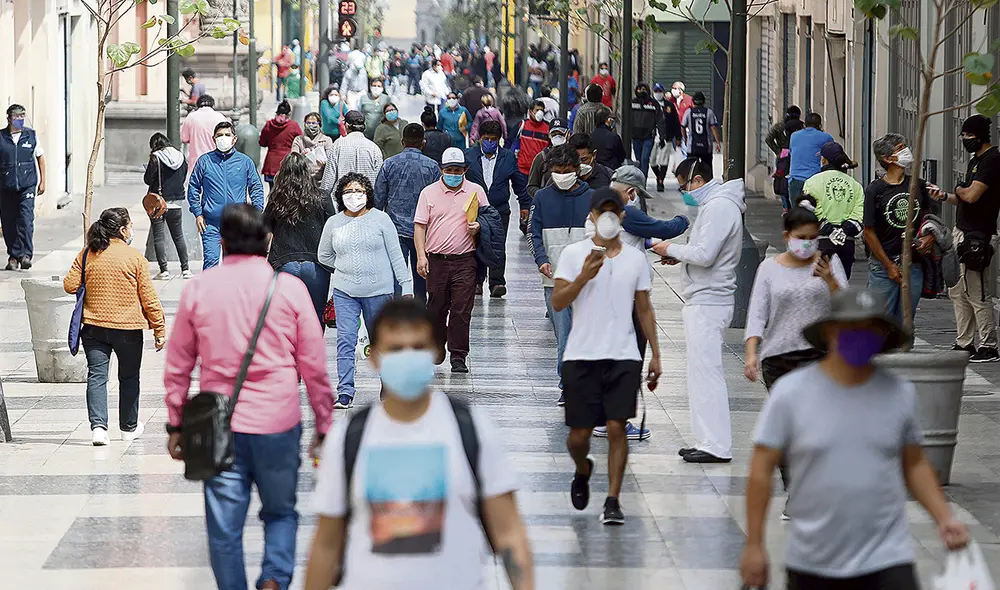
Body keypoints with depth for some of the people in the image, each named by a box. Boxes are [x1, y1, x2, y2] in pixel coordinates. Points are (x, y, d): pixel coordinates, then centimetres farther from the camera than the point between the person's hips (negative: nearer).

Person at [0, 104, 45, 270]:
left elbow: (40, 157, 15)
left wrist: (42, 181, 13)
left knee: (26, 219, -14)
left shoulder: (31, 135, 6)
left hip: (27, 186, -1)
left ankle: (25, 254, -14)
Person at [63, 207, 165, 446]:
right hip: (128, 328, -2)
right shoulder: (135, 257, -9)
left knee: (96, 375, 2)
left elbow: (70, 285, -1)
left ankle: (98, 425, -15)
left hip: (93, 327, 2)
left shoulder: (86, 255, -2)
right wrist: (159, 328, 0)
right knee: (129, 377, 14)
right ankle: (129, 428, 26)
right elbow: (148, 298, -8)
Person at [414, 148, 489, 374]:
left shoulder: (476, 191, 7)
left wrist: (479, 227, -8)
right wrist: (421, 256, -7)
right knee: (436, 308, 8)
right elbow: (420, 226, 4)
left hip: (465, 261, -1)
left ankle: (458, 356, -2)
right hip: (436, 259, 1)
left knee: (461, 310, -6)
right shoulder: (429, 193, 6)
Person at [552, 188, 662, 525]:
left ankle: (613, 501, -3)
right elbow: (557, 303, -6)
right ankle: (583, 471, 35)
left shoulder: (636, 259, 9)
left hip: (623, 357, 1)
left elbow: (644, 310, 15)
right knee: (579, 434, 2)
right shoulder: (574, 254, 1)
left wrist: (655, 355, 11)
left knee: (616, 427, -10)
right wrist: (584, 276, -20)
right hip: (581, 356, -1)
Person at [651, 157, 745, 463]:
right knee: (701, 372, 12)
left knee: (706, 372, -10)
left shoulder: (719, 207, -15)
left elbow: (705, 255, -22)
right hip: (703, 300, 11)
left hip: (708, 303, -11)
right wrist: (680, 255, 8)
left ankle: (716, 445, -10)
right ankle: (708, 441, 15)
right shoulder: (713, 203, 18)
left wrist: (672, 249, -7)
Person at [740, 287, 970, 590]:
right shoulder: (790, 392, -5)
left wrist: (944, 518, 0)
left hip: (886, 561, 0)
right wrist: (754, 546, -6)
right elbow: (761, 470, -4)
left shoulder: (899, 393, 3)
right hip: (811, 564, 0)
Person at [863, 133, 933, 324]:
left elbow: (926, 215, 22)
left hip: (913, 265, 4)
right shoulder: (875, 190, -8)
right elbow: (869, 232, -6)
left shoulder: (917, 186, 5)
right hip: (883, 266, -4)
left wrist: (930, 238, -1)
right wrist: (890, 266, -8)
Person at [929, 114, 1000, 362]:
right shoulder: (975, 160, 17)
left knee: (976, 295, -8)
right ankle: (964, 344, 20)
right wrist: (945, 196, 4)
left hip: (977, 236, -11)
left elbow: (972, 195, -23)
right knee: (958, 292, 14)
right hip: (962, 232, 11)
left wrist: (959, 190, -3)